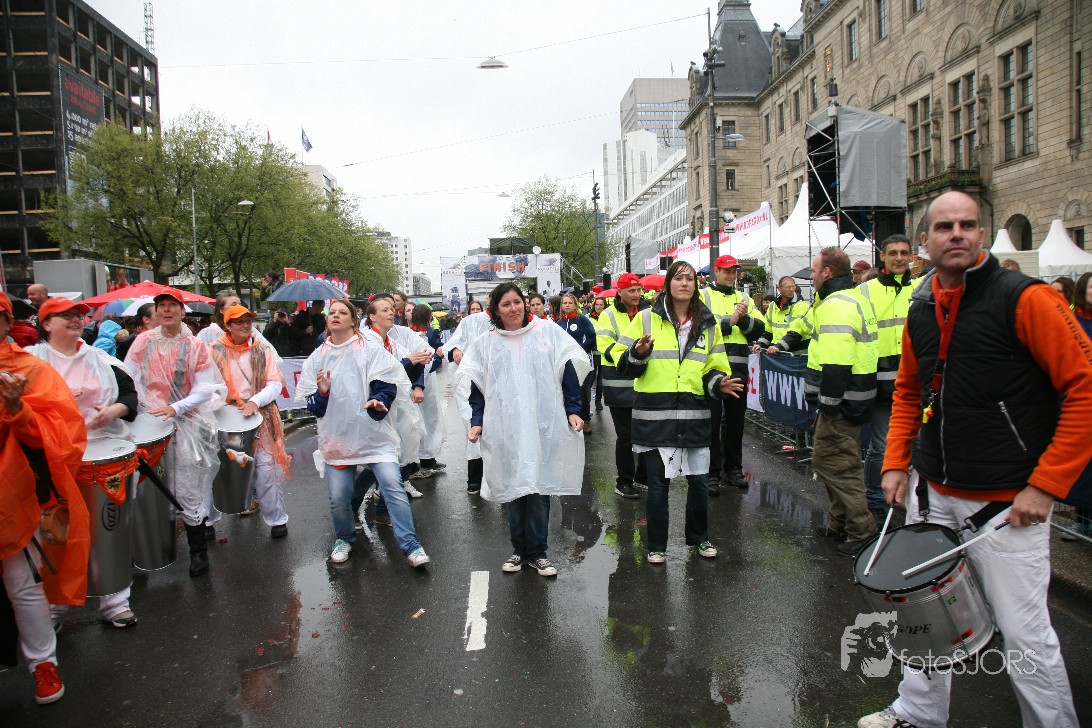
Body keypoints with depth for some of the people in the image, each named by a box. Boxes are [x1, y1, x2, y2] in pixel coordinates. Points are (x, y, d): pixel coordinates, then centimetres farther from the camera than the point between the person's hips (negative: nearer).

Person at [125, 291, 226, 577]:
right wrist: (151, 406, -4)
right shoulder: (144, 341, 6)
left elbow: (205, 390, -6)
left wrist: (175, 408, -17)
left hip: (187, 423, -3)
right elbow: (130, 379, 7)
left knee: (188, 490, -3)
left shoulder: (195, 346, -2)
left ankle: (198, 549, 8)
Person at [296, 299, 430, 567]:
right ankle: (344, 538, 31)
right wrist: (322, 393, -10)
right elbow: (312, 406, 11)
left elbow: (389, 386, -2)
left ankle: (410, 545, -5)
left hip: (373, 433, -2)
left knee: (393, 485, -14)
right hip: (336, 436, 3)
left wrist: (378, 401, -22)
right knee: (338, 496, 2)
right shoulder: (317, 357, 12)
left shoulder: (371, 351, 3)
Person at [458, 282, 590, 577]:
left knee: (539, 487, 0)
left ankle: (537, 552, 13)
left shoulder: (547, 332, 5)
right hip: (505, 429, 1)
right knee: (514, 486, 6)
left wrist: (573, 410, -4)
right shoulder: (485, 343, 9)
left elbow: (568, 371, 3)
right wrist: (477, 421, 0)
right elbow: (477, 386, 10)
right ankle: (519, 549, 21)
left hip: (544, 426, -1)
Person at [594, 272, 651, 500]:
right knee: (625, 436, 2)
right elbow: (605, 347, -13)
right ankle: (623, 482, 15)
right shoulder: (608, 315, -4)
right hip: (620, 384, -4)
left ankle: (644, 475, 30)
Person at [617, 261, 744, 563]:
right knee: (658, 483, 4)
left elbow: (714, 368, 15)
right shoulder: (647, 318, 1)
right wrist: (638, 354, -20)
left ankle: (699, 537, 33)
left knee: (699, 481, 10)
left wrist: (719, 383, -6)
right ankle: (656, 545, 21)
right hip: (655, 416, -3)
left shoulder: (708, 324, 10)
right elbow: (625, 367, 1)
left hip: (695, 416, 3)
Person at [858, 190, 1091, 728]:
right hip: (933, 493, 6)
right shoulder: (920, 310, 7)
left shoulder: (1026, 298, -12)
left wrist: (1046, 485, -16)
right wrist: (895, 463, 9)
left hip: (1009, 501, -6)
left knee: (1024, 633, 2)